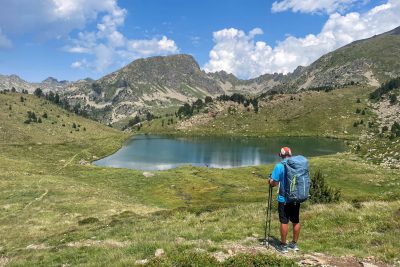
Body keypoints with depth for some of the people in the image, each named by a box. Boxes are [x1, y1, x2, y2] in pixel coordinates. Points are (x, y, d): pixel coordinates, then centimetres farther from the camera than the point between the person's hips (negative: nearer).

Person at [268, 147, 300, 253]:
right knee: (296, 221, 14)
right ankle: (294, 244, 26)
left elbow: (274, 183, -15)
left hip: (284, 199, -5)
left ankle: (283, 246, 10)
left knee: (284, 222, 2)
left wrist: (270, 181, 6)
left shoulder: (279, 166, -13)